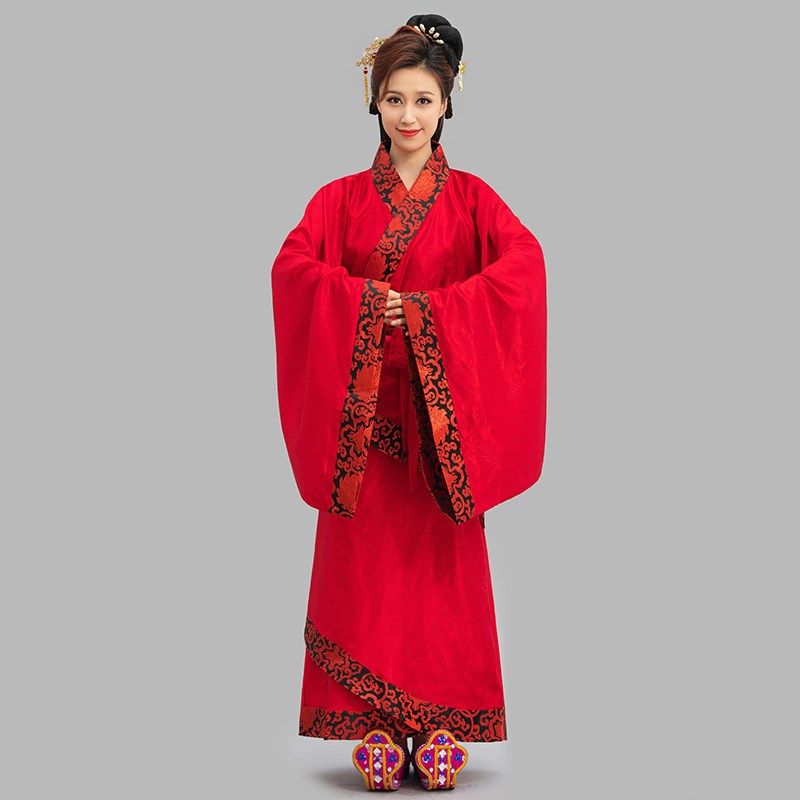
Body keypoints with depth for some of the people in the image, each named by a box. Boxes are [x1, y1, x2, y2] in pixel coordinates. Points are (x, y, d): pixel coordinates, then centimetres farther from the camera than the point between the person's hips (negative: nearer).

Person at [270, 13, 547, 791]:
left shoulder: (470, 196, 5)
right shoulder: (341, 197, 8)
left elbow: (524, 263, -12)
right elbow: (291, 267, -7)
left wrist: (431, 310, -20)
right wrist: (363, 301, -21)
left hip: (444, 407, 0)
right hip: (362, 406, 1)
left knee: (443, 564, 1)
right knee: (364, 563, 0)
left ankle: (443, 721, 9)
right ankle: (373, 727, 7)